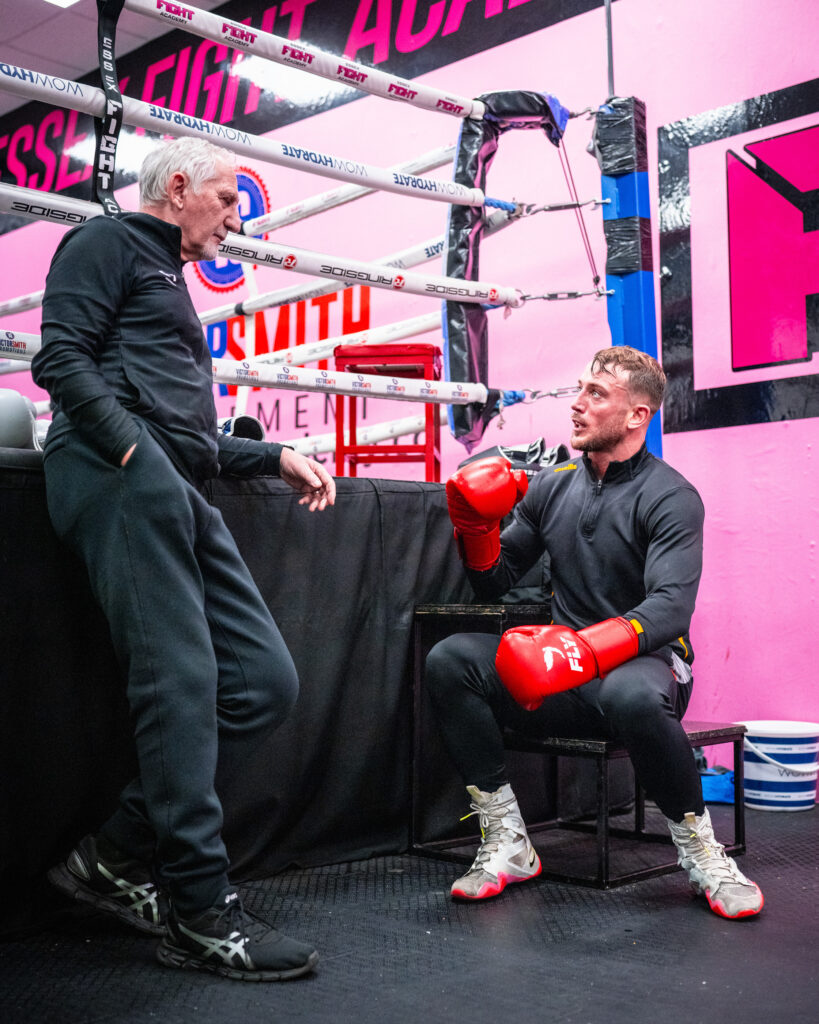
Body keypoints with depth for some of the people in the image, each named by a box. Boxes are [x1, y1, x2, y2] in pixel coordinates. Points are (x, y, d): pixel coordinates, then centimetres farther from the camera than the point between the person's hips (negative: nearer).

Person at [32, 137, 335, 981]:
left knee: (264, 682, -2)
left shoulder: (169, 284, 37)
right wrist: (135, 450, -19)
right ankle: (200, 914, -9)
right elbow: (62, 357, -7)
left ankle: (118, 857, 4)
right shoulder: (108, 242, 10)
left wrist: (276, 458, 23)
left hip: (175, 491, 9)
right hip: (119, 470, -9)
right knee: (182, 680, -16)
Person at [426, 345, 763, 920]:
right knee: (449, 661, -19)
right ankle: (507, 842, -13)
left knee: (632, 695, -41)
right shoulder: (551, 486, 11)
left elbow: (670, 608, -21)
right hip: (564, 679, 5)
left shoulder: (671, 497, -6)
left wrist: (585, 650, -38)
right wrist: (476, 525, -6)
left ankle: (700, 850, -14)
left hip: (644, 662, -5)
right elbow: (494, 584, 15)